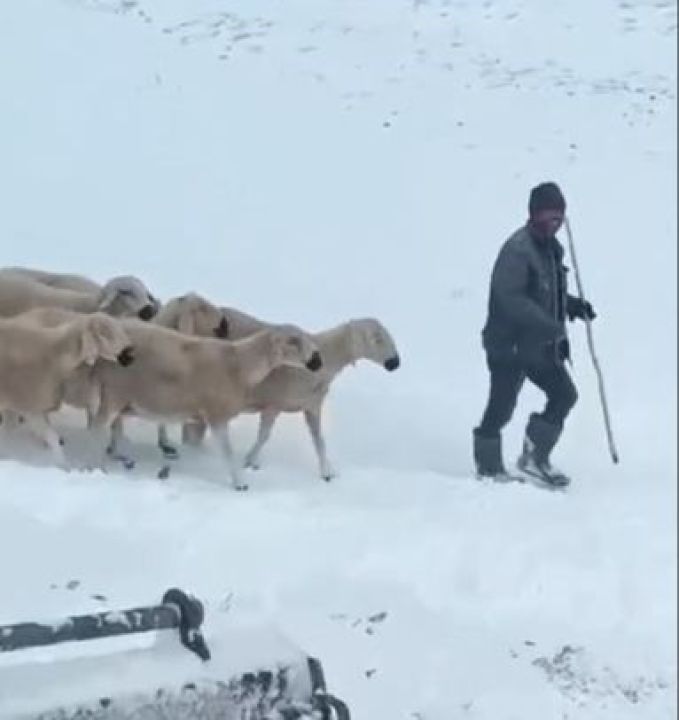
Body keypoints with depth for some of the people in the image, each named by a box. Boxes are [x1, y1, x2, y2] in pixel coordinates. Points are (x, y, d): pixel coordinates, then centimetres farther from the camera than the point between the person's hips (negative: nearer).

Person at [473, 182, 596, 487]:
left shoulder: (552, 249, 12)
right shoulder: (517, 250, -18)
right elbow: (512, 299, -28)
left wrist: (574, 305, 5)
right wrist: (553, 328, -31)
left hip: (540, 345, 9)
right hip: (510, 344, -9)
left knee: (565, 395, 7)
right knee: (501, 407, -1)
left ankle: (535, 457, 18)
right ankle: (489, 469, 14)